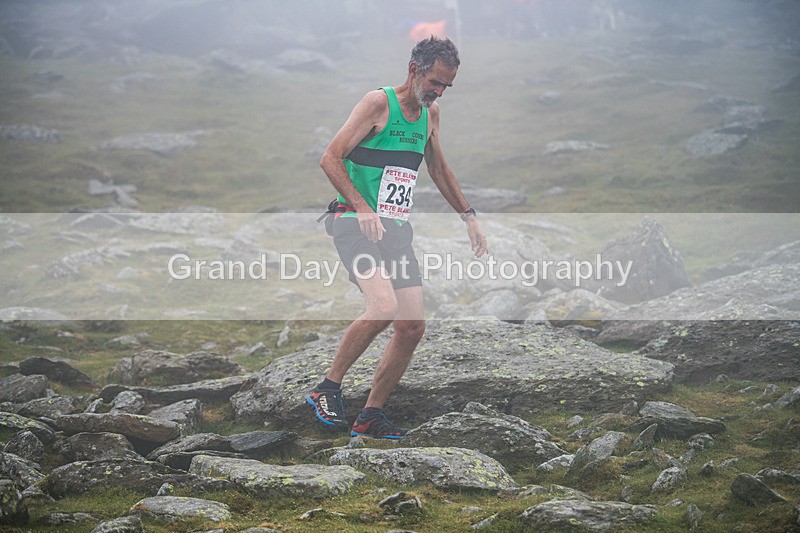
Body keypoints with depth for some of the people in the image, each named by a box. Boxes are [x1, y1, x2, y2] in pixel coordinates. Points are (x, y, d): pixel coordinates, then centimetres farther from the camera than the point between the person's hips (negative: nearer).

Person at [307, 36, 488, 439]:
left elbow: (439, 169, 30)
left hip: (397, 230, 8)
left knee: (412, 328, -2)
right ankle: (328, 389, -11)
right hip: (356, 224, -8)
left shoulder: (430, 114, 14)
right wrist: (362, 208, -25)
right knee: (384, 307, -28)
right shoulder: (378, 103, -9)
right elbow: (330, 159, -15)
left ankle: (370, 417, 9)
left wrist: (468, 216, 26)